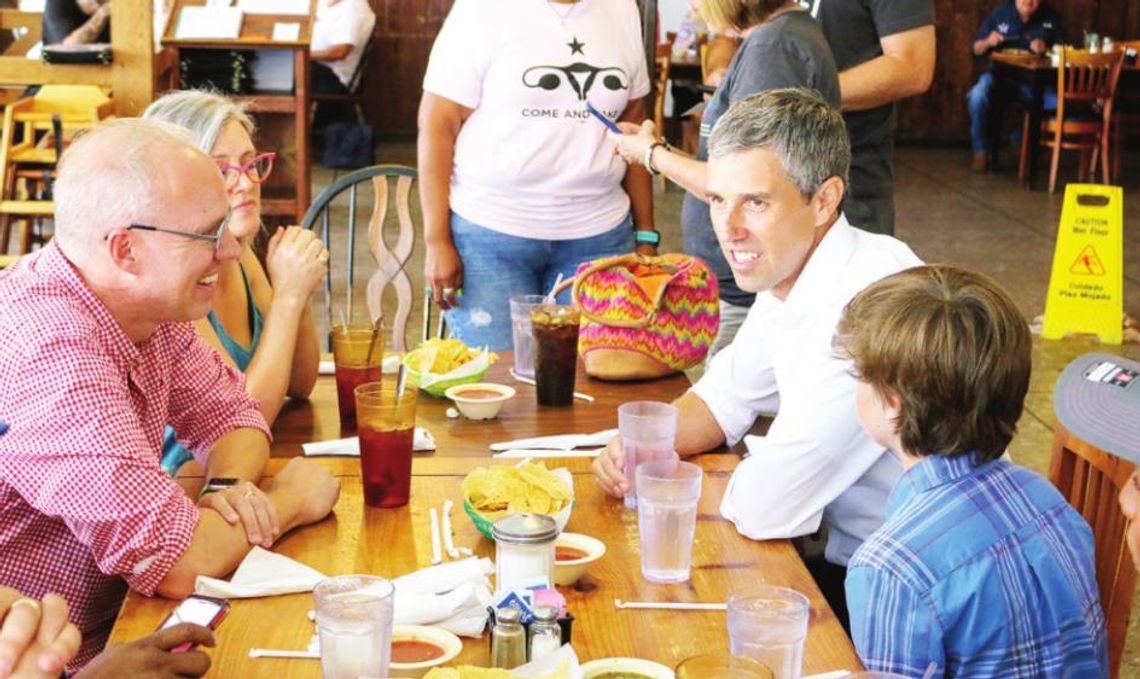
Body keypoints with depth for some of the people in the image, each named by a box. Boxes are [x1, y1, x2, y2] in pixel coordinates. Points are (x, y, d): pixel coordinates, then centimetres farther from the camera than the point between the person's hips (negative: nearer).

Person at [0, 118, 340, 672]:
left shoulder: (144, 298, -2)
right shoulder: (50, 350, -29)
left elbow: (229, 413, 12)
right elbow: (177, 562, -31)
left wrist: (230, 486, -10)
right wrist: (292, 500, -12)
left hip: (112, 621, 8)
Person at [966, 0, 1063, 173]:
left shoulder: (1050, 17, 1)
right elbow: (976, 49, 7)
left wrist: (1046, 49, -19)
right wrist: (988, 42, -16)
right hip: (1000, 74, -1)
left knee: (1059, 105, -27)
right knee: (977, 96, -34)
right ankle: (981, 150, -12)